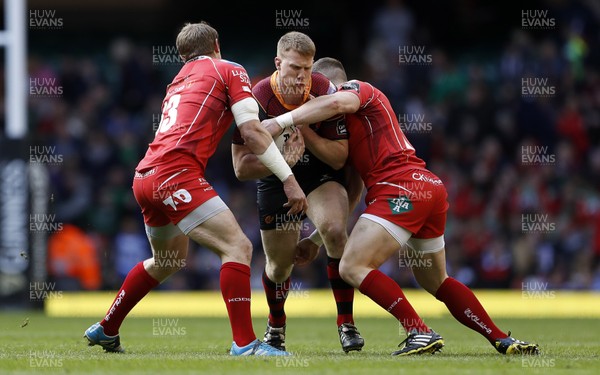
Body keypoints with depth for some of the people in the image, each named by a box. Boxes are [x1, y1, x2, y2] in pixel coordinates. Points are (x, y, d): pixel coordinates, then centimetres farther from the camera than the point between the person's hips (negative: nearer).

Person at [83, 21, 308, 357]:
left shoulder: (179, 83, 28)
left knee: (168, 261, 29)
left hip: (146, 177, 8)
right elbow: (252, 132, -3)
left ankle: (106, 330, 39)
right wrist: (289, 179, -3)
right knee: (238, 247, -12)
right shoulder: (229, 70, 7)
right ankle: (245, 343, -21)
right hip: (176, 174, -8)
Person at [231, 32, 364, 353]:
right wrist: (282, 158, -38)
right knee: (279, 265, 4)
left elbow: (339, 157, -17)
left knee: (335, 230, -29)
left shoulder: (324, 91, -20)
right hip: (275, 180, 0)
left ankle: (346, 322, -18)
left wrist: (304, 129, -31)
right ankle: (275, 326, 37)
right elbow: (241, 167, -22)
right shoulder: (257, 99, -22)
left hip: (322, 175, 0)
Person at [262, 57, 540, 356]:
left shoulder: (357, 88, 4)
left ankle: (421, 333, -21)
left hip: (402, 189, -10)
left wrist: (282, 121, -21)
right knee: (435, 282, 21)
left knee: (353, 267, -14)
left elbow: (337, 102, -22)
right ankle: (503, 341, 18)